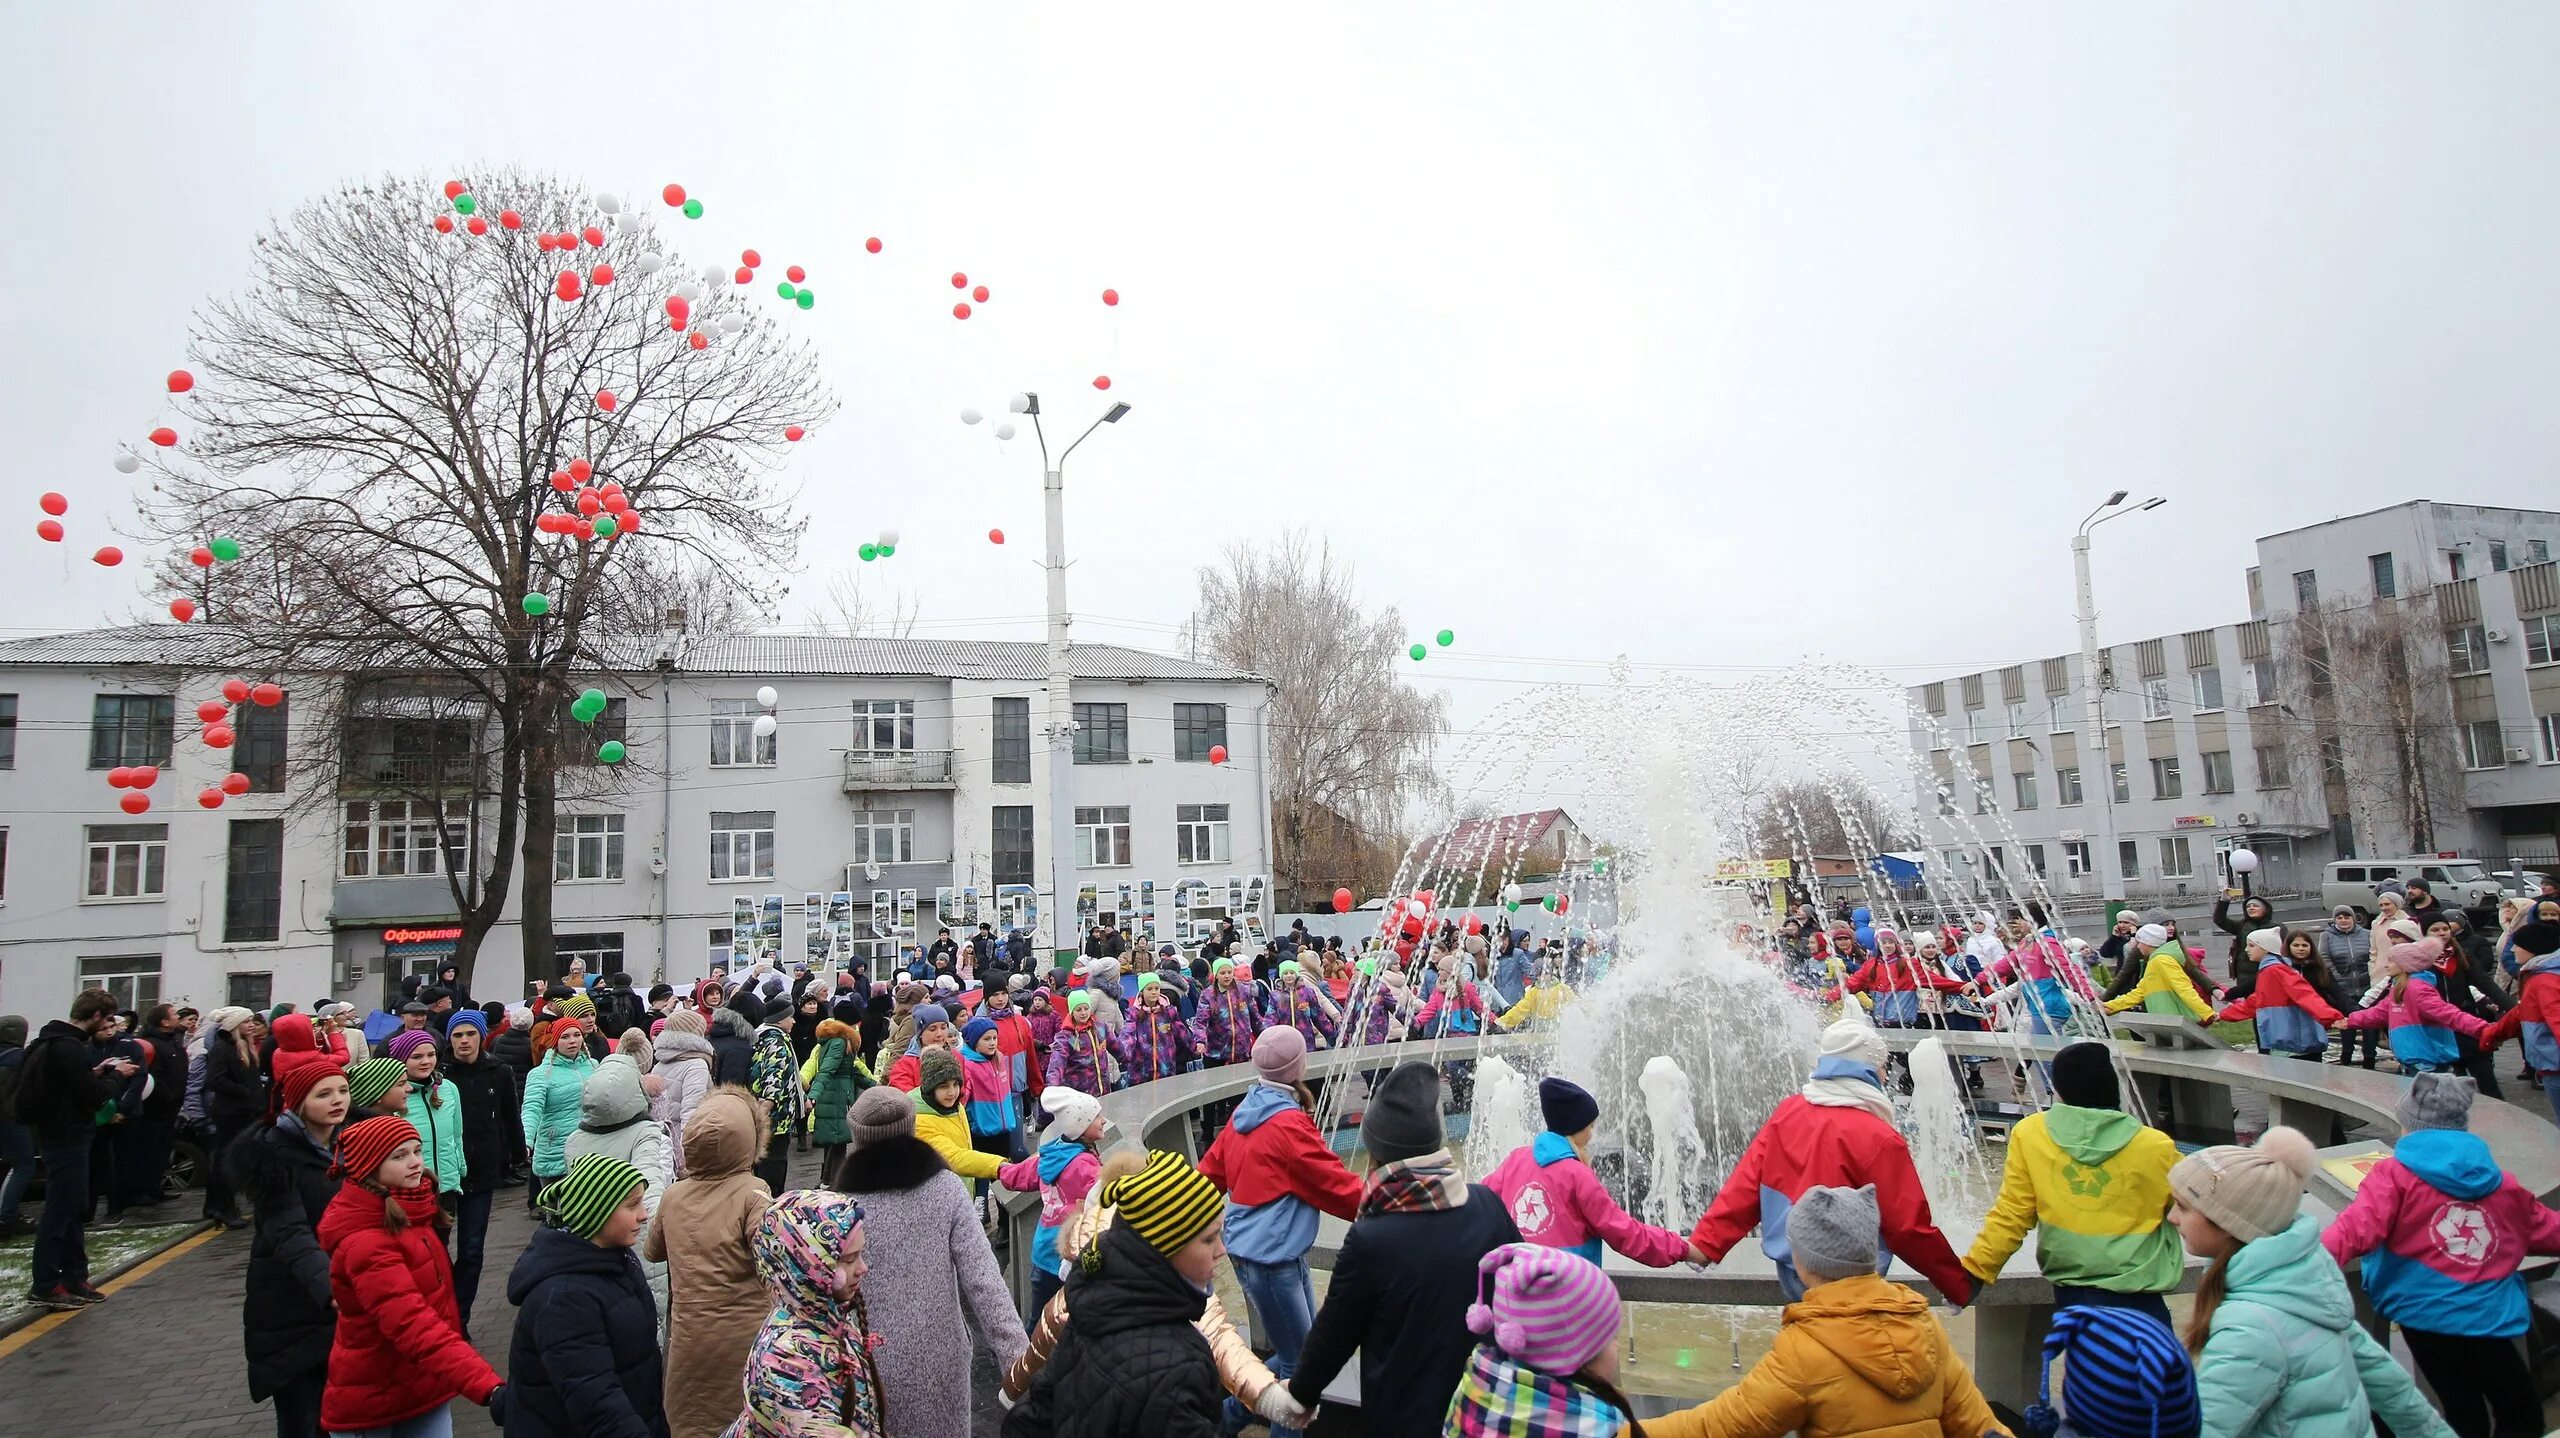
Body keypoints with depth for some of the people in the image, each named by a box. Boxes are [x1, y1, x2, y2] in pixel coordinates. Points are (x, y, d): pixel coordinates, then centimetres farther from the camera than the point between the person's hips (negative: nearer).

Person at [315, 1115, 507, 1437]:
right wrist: (488, 1387, -44)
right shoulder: (364, 1242, -24)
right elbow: (414, 1326, -35)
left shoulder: (407, 1213, 2)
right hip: (373, 1403, -7)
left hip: (424, 1387, 7)